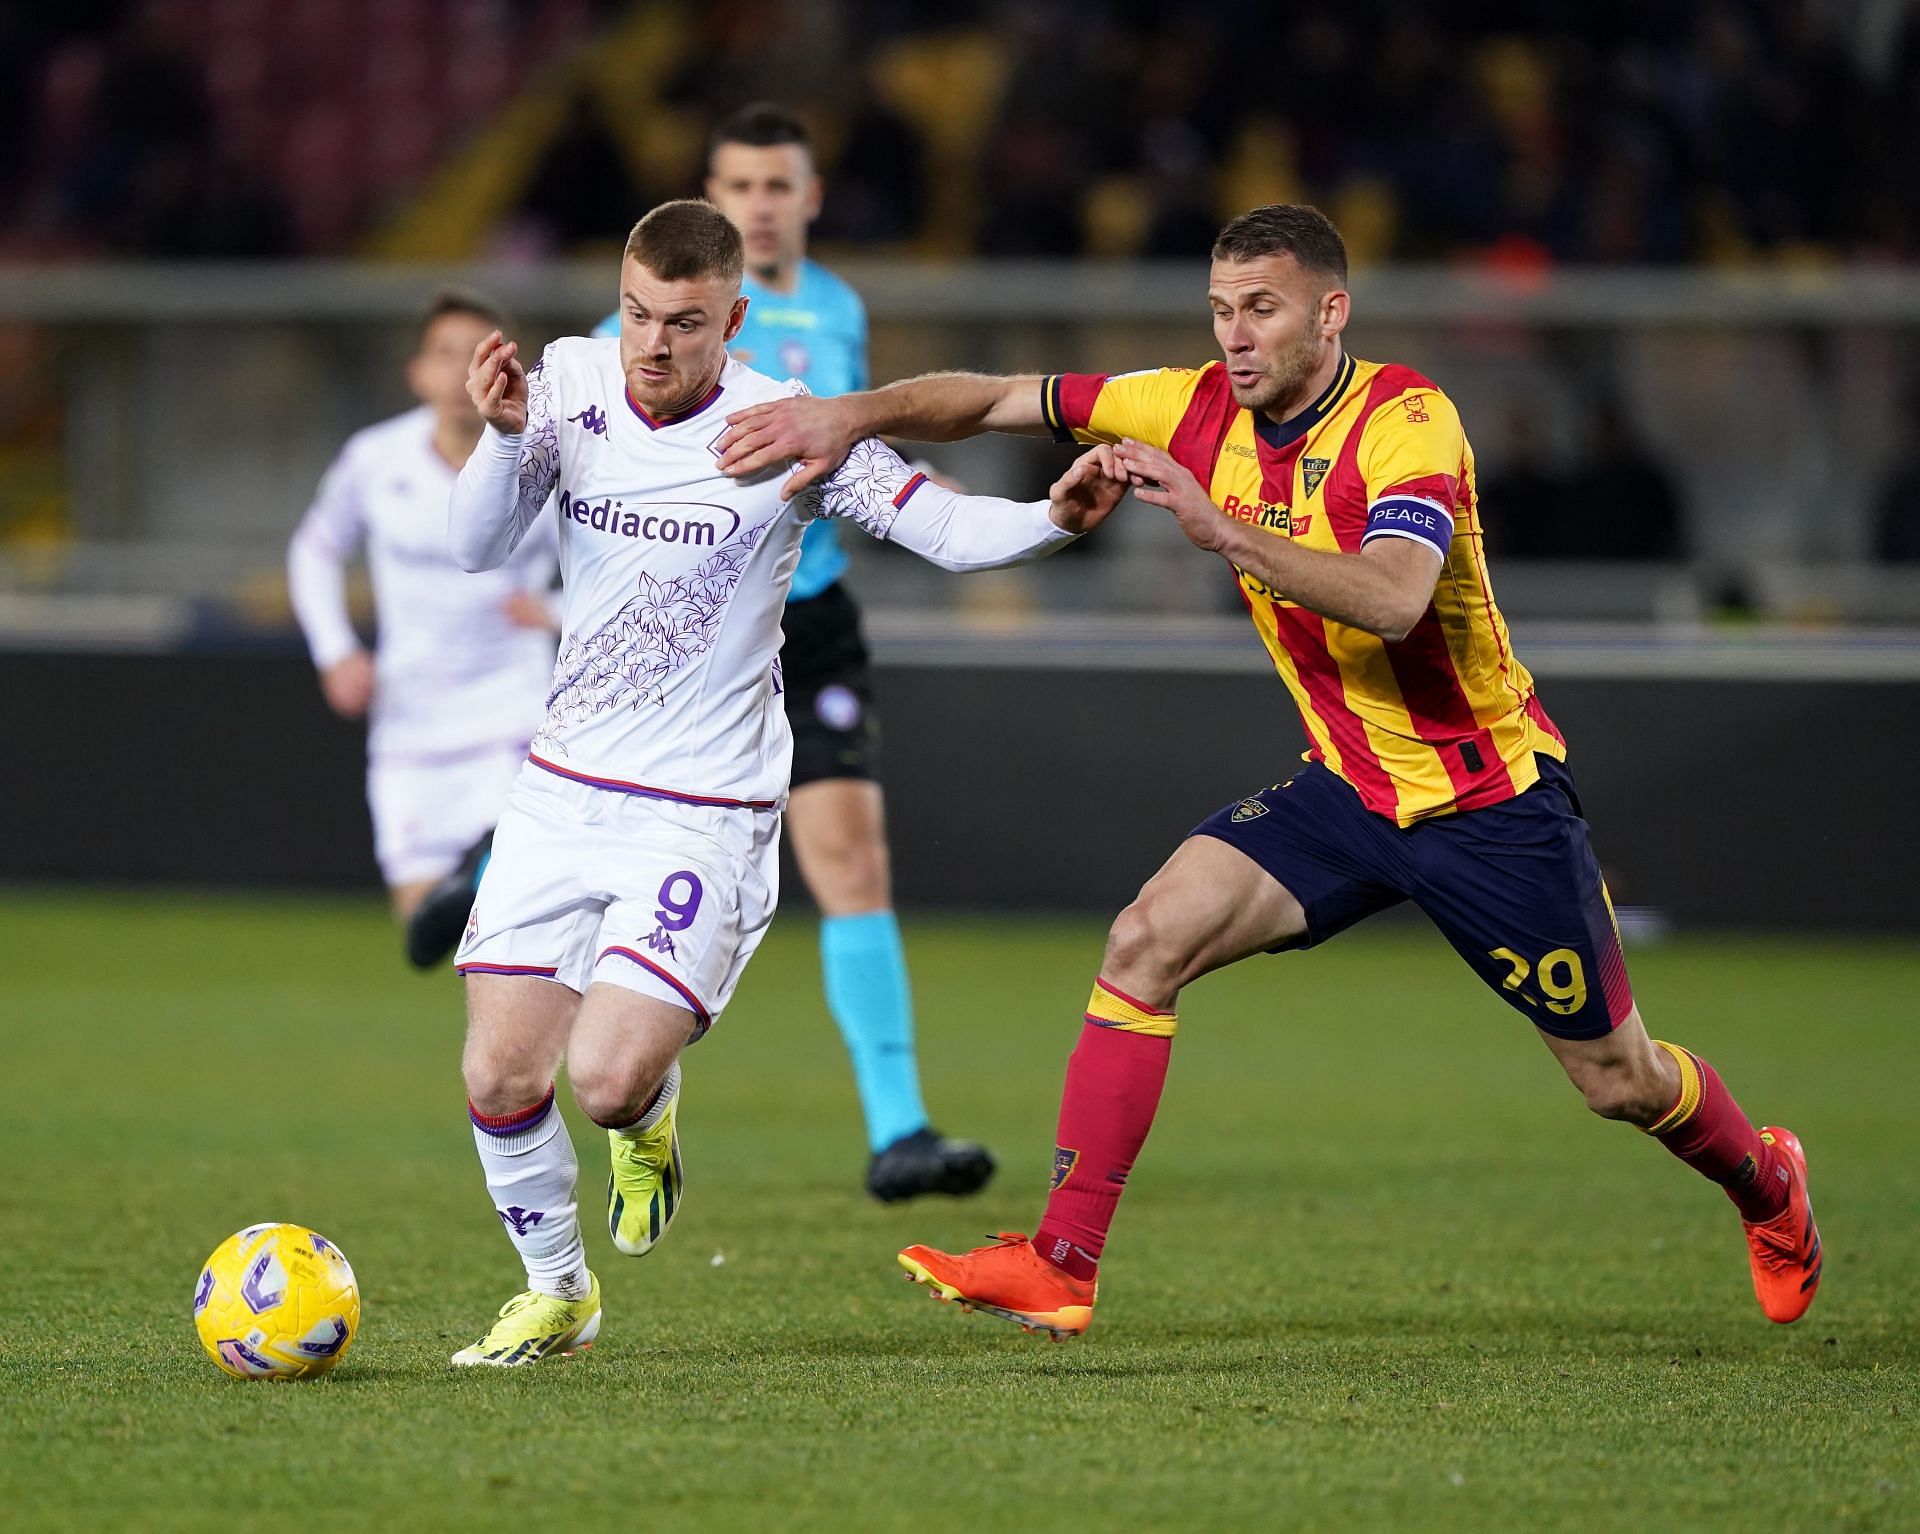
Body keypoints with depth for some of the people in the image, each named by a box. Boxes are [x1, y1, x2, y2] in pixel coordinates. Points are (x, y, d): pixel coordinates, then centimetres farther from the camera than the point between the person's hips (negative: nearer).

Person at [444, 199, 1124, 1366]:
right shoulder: (572, 383, -1)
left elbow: (945, 528, -15)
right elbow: (480, 547, -4)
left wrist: (1054, 518, -35)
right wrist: (504, 435, -23)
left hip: (704, 815, -4)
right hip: (564, 787, 4)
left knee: (609, 1080, -18)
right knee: (501, 1080, -1)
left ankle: (651, 1116, 21)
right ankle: (557, 1292, 25)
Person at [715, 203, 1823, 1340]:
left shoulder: (1407, 422, -23)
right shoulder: (1201, 410, -5)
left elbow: (1393, 600, -40)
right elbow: (987, 400, 0)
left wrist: (1223, 531, -45)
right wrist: (851, 416, -15)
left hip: (1494, 798, -5)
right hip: (1349, 788, 5)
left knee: (1620, 1081, 6)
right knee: (1148, 941, -17)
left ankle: (1765, 1181, 41)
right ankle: (1060, 1267, -16)